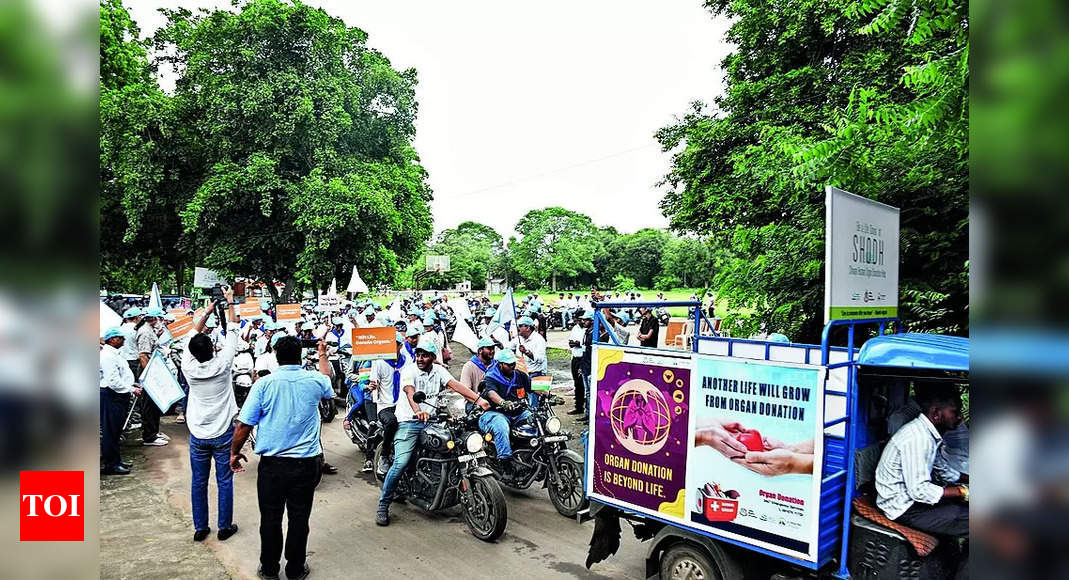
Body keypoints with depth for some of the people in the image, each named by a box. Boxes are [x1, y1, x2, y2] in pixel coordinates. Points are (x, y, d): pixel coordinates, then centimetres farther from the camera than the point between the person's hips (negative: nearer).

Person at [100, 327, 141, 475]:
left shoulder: (116, 353, 13)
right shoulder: (107, 356, -19)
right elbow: (113, 381, -24)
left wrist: (132, 384, 13)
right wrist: (131, 389, -18)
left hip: (120, 395, 10)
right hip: (111, 396, -10)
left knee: (116, 430, 18)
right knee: (110, 431, 0)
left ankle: (115, 460, 29)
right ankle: (111, 465, 9)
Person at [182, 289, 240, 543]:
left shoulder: (189, 367, -9)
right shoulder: (221, 364, -15)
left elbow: (194, 333, 6)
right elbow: (232, 331, -5)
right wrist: (230, 301, 5)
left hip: (198, 434, 3)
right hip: (223, 433, -3)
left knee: (198, 482, 12)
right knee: (225, 481, 8)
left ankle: (200, 528, 22)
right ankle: (225, 527, 17)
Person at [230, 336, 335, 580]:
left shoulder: (264, 383, -9)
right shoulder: (315, 380, -5)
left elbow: (243, 425, -8)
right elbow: (327, 380, 22)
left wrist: (235, 452, 9)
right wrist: (322, 354, 38)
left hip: (272, 464, -1)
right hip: (306, 463, 1)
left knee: (270, 519, 14)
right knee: (299, 519, 12)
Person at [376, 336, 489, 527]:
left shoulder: (438, 370, 9)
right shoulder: (409, 372, -7)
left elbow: (455, 385, -5)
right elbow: (410, 392, -26)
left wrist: (478, 399, -20)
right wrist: (417, 410, -47)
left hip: (430, 420, 5)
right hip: (409, 422, -5)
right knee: (401, 462, -17)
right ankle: (383, 506, -3)